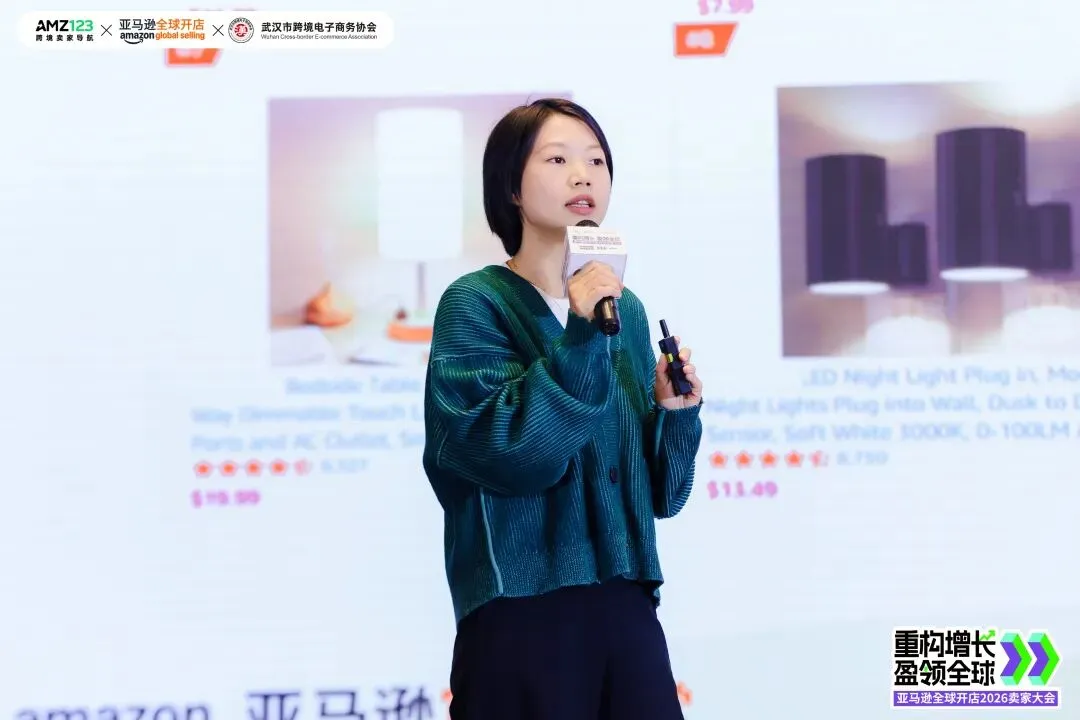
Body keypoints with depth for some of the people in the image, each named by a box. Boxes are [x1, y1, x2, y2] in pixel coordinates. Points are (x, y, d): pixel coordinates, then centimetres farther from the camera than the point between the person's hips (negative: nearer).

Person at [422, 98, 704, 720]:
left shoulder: (626, 309, 10)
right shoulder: (476, 304, -6)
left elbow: (656, 489, 12)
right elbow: (510, 454, -19)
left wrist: (675, 411, -5)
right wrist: (580, 340, -24)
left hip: (627, 603, 5)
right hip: (522, 609, -5)